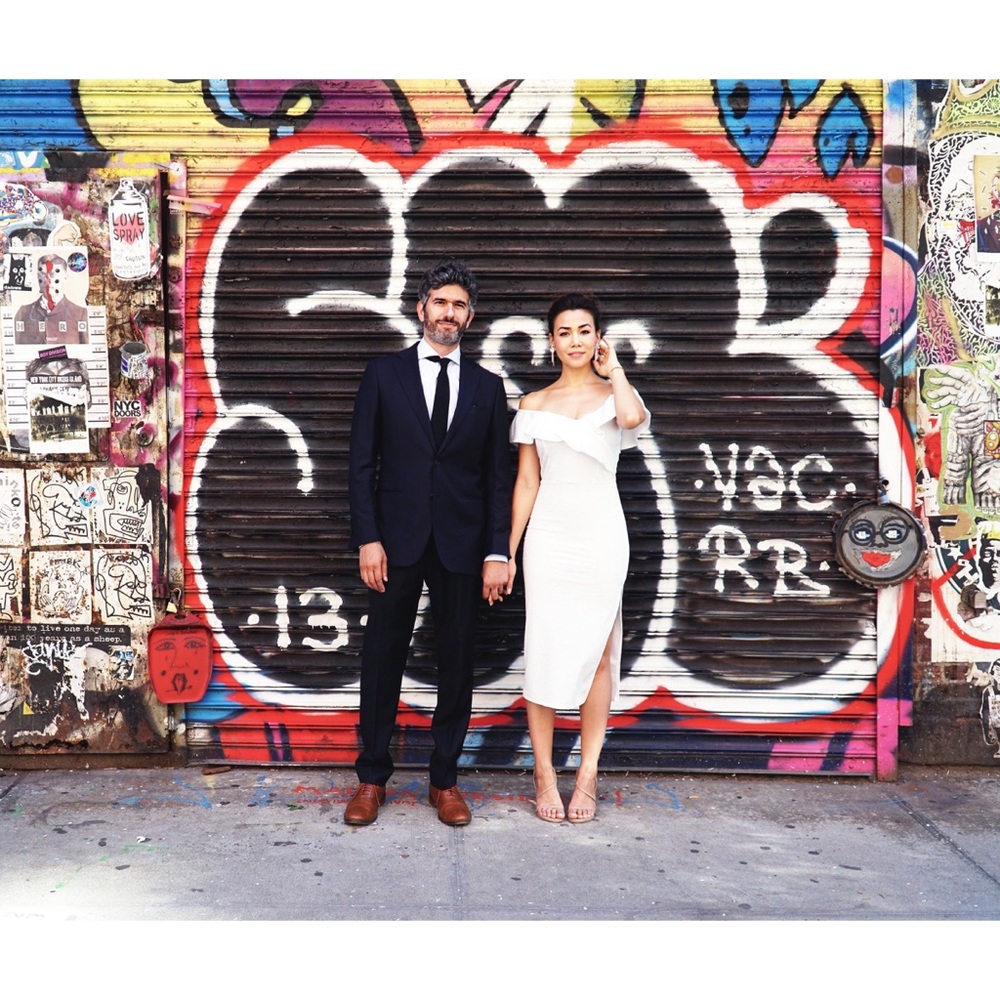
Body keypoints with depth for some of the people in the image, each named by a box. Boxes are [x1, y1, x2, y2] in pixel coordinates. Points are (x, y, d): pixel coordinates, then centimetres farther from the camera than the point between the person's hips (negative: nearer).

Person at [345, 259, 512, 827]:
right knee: (383, 659, 6)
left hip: (462, 545, 1)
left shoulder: (487, 387, 8)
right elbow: (363, 465, 2)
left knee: (458, 662, 7)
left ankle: (446, 780, 21)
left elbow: (498, 477, 5)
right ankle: (373, 777, 20)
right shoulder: (384, 376, 5)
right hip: (396, 542, -1)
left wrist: (497, 552, -3)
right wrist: (368, 539, -7)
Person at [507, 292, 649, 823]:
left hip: (601, 533, -1)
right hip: (549, 534, 1)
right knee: (544, 650, -1)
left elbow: (634, 417, -21)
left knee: (597, 652, 3)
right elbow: (526, 482, 9)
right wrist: (508, 551, 6)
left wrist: (614, 369, -4)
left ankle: (587, 774, 12)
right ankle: (544, 774, 10)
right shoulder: (535, 404, 9)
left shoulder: (614, 394, 5)